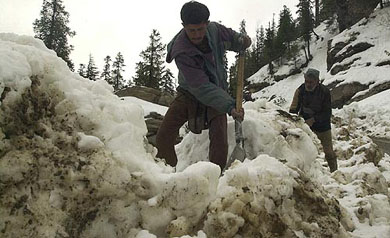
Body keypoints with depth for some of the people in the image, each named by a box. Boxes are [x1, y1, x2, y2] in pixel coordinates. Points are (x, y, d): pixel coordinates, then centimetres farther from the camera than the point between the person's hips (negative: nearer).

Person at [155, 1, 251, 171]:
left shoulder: (215, 30, -14)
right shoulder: (181, 52, -28)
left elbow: (231, 37, 9)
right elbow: (201, 87, -33)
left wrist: (241, 40, -17)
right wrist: (229, 106, -41)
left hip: (217, 93, 2)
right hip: (190, 93, -2)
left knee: (220, 141, -15)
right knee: (163, 137, -11)